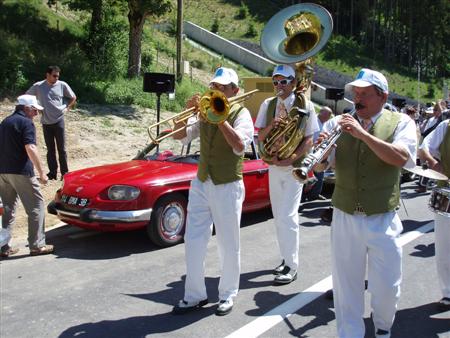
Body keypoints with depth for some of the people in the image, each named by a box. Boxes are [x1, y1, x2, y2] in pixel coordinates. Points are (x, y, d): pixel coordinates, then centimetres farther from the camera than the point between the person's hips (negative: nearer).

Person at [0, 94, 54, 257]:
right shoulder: (26, 123, -8)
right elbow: (30, 148, -19)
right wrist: (41, 172, -19)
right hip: (20, 172, -8)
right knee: (36, 207, 1)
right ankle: (37, 245, 1)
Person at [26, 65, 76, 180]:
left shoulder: (62, 85, -3)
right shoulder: (38, 86, -4)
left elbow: (73, 97, 11)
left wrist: (67, 108, 2)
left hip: (59, 121, -1)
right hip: (46, 123, 1)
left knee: (61, 148, 3)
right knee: (50, 149, 9)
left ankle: (65, 172, 11)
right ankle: (52, 173, 17)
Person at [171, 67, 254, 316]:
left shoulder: (241, 113, -5)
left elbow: (239, 146, -22)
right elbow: (179, 136, 7)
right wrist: (187, 111, -7)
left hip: (227, 187, -5)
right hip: (201, 184, 5)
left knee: (228, 245, 5)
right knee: (193, 243, 6)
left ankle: (227, 295, 21)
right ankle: (195, 295, 18)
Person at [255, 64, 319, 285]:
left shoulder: (305, 106, -6)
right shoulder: (267, 105, 5)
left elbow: (309, 140, -8)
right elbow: (260, 137, 5)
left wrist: (290, 159, -20)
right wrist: (270, 126, -16)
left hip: (294, 167, -5)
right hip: (274, 166, 5)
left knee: (287, 216, -10)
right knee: (278, 216, 12)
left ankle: (291, 267, 0)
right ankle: (286, 258, 26)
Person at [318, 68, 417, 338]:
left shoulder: (401, 122, -1)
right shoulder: (339, 123, 4)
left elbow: (401, 157, -19)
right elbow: (322, 165, -2)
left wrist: (363, 134, -26)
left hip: (383, 220, -1)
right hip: (345, 218, 2)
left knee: (387, 288, 10)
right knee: (346, 285, 11)